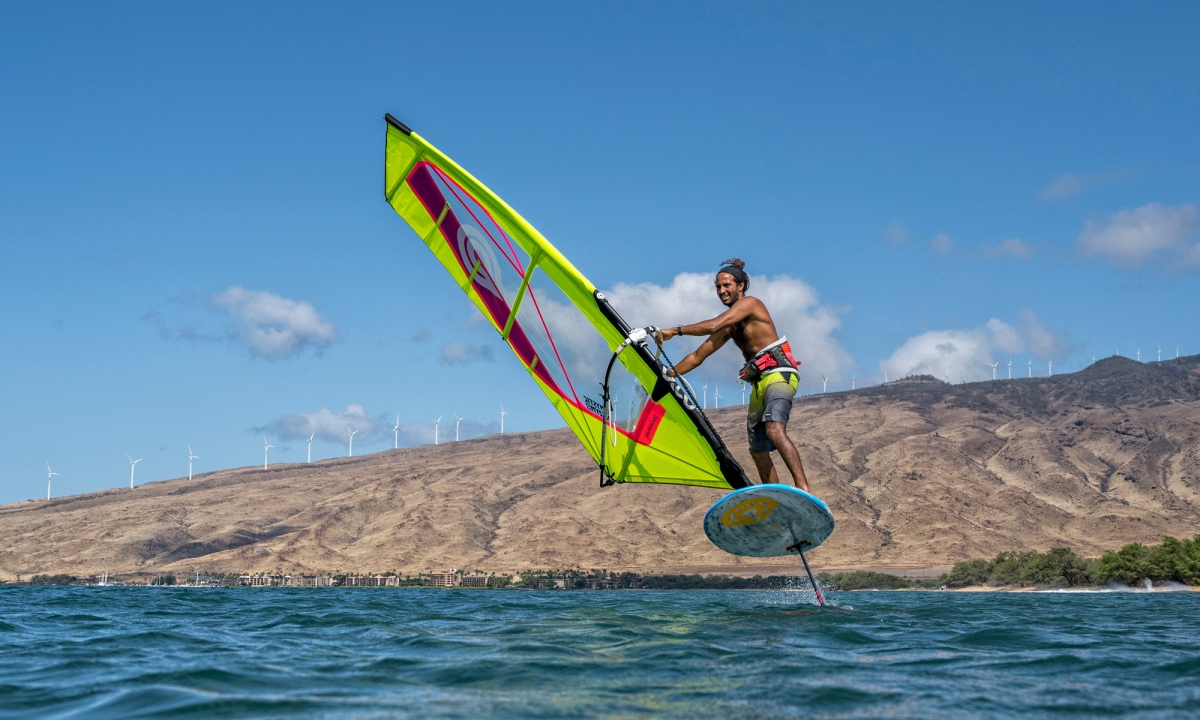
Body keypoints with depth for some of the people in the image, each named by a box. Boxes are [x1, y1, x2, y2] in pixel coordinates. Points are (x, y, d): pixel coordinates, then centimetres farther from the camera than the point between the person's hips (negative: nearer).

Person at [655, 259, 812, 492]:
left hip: (779, 374, -10)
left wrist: (675, 330, -13)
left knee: (774, 430, -33)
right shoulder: (730, 325, 21)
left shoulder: (750, 303, -4)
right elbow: (698, 356, 23)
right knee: (758, 451, 7)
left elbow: (712, 326, -18)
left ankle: (804, 491, -45)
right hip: (759, 383, 10)